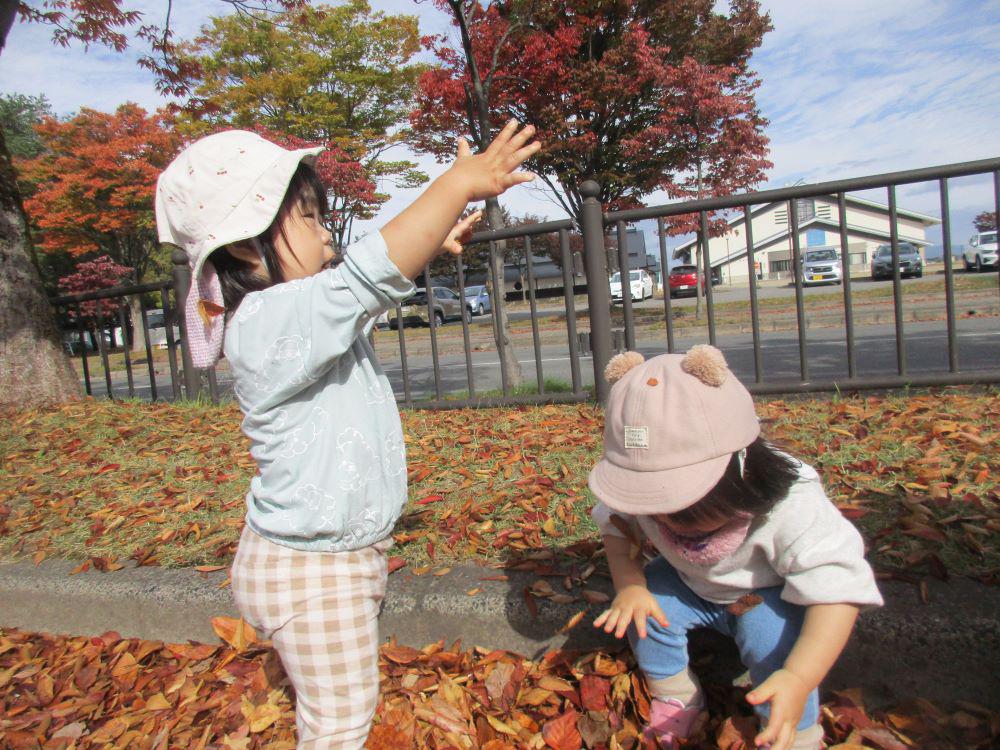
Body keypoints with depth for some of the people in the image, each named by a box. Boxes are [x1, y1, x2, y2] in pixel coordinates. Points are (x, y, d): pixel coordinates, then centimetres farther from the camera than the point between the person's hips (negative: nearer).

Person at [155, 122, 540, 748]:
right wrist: (459, 184, -33)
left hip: (349, 550, 9)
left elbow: (373, 283, 16)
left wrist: (437, 239, 1)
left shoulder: (307, 311, 4)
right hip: (307, 574, -9)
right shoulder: (267, 322, -27)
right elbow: (371, 276, -37)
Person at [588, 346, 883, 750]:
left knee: (771, 638, -32)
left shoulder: (791, 507, -39)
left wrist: (799, 679, -50)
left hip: (768, 594, -3)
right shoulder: (644, 495, -27)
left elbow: (836, 592, -39)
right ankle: (675, 698, 8)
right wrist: (628, 584, -28)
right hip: (691, 582, 4)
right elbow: (616, 528, -9)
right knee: (642, 606, -20)